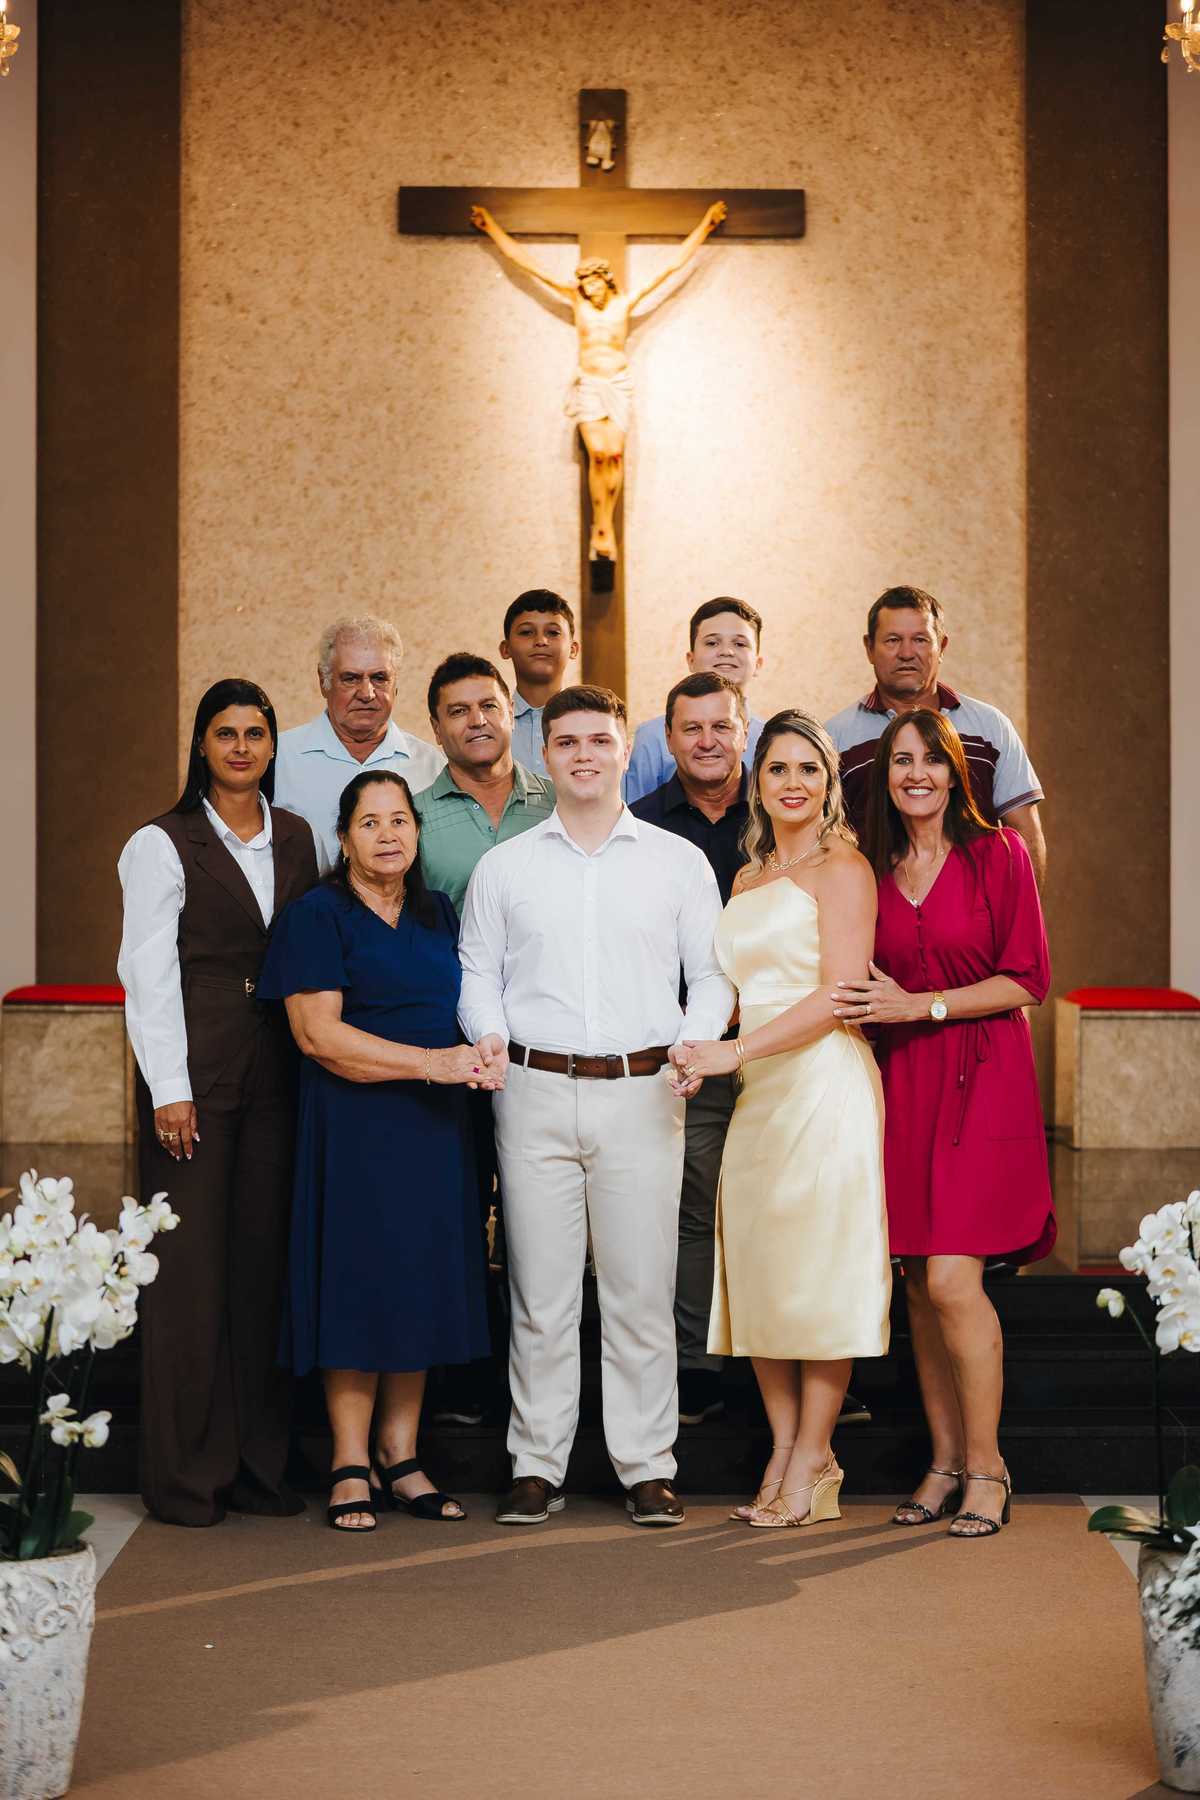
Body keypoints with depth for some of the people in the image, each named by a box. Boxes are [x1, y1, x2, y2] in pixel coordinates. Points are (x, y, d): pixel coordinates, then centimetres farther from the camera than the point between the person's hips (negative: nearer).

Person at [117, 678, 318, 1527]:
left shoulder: (295, 839, 13)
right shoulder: (164, 843, -1)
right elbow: (148, 971, -5)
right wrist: (169, 1088, -11)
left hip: (277, 1074, 5)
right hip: (196, 1072, -4)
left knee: (266, 1264, 6)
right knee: (191, 1267, -3)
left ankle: (259, 1464, 13)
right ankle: (185, 1473, 4)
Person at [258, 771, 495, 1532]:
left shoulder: (439, 914, 14)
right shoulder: (318, 916, -5)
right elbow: (318, 1034, -13)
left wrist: (479, 1055, 0)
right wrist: (429, 1062, -17)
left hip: (434, 1126, 5)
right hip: (354, 1127, -5)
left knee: (421, 1284, 6)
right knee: (358, 1282, -4)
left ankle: (401, 1456, 14)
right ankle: (351, 1467, 4)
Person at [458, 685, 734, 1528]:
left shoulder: (678, 862, 9)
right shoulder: (504, 866, 12)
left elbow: (712, 974, 10)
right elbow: (479, 972, 14)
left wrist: (696, 1039, -8)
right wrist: (489, 1032, -5)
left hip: (642, 1093, -1)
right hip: (536, 1091, 1)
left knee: (641, 1291, 0)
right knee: (541, 1293, 1)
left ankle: (648, 1467, 9)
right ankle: (537, 1466, 10)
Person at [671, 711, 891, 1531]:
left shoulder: (840, 868, -4)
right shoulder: (747, 878, 19)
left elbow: (838, 995, -13)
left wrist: (733, 1051, -16)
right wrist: (701, 1044, 4)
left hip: (824, 1085, -7)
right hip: (755, 1092, 7)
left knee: (818, 1278, -5)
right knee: (759, 1277, 5)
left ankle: (812, 1466, 1)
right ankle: (783, 1454, 13)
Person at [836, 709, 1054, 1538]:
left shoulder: (997, 853, -2)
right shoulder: (876, 870, 11)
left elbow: (1027, 979, -5)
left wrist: (918, 1007, -11)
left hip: (981, 1080, -4)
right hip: (902, 1083, 4)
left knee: (952, 1277, -13)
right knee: (918, 1283, 4)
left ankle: (986, 1465, 1)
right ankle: (946, 1460, 15)